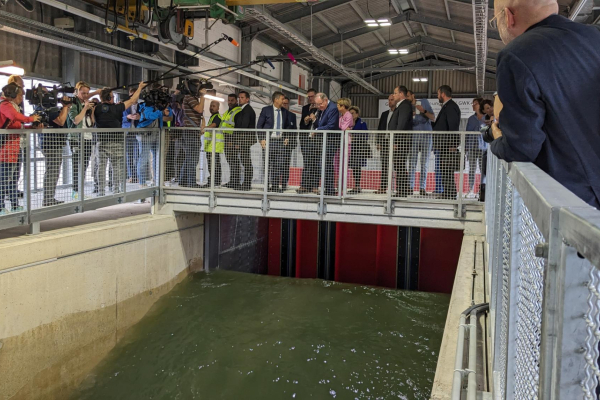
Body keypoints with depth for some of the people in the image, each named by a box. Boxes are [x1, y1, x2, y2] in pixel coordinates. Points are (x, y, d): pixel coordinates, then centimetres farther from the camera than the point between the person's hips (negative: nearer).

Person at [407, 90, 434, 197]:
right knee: (412, 163, -6)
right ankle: (410, 187, -6)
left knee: (424, 164, 0)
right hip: (414, 136, 1)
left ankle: (422, 188, 0)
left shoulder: (424, 102, 5)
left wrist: (424, 111, -15)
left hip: (426, 136, -1)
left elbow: (432, 117, 2)